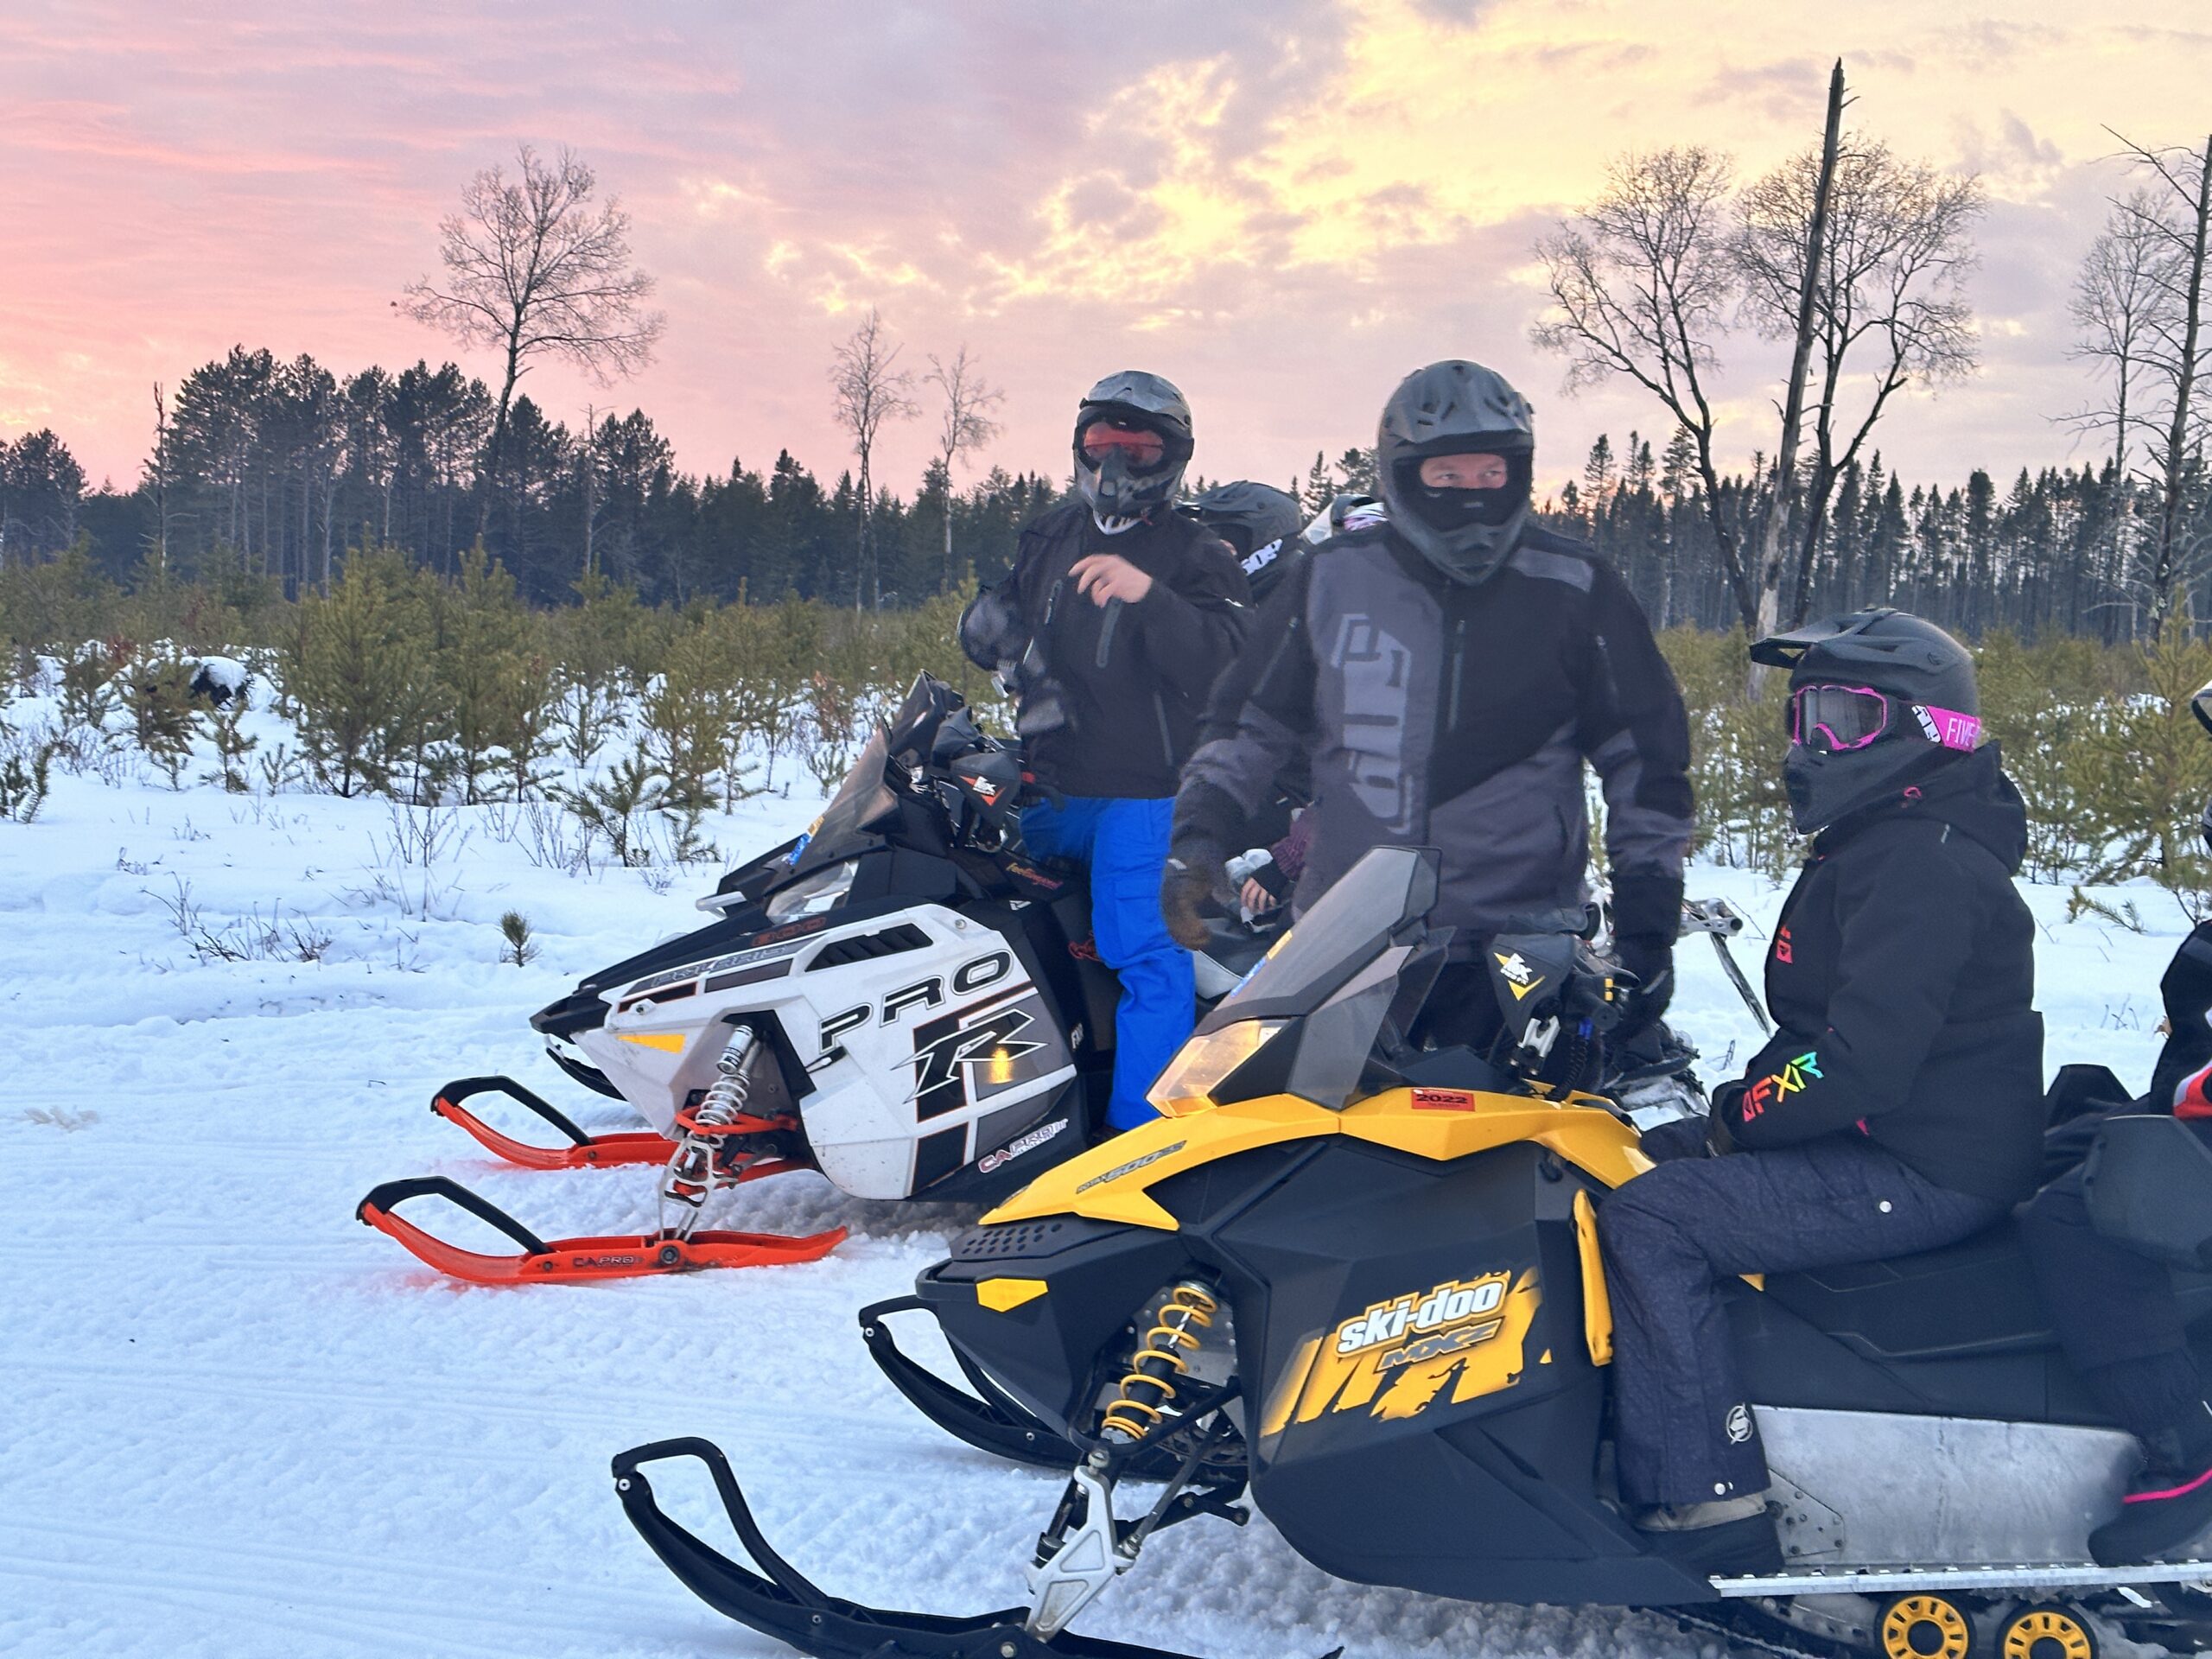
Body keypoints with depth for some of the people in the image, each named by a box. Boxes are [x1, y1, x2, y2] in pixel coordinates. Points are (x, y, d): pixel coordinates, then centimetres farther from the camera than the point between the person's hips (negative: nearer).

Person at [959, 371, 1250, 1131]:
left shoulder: (1195, 555, -3)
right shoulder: (1051, 537, 15)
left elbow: (1228, 659, -18)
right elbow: (990, 619, 23)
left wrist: (1150, 595, -34)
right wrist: (994, 627, -2)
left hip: (1148, 794, -7)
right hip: (1053, 796, 7)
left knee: (1148, 958, -15)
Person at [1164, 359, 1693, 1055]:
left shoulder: (1574, 589, 3)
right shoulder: (1330, 580, 6)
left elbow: (1647, 753, 7)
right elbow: (1250, 720, 15)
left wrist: (1648, 921, 3)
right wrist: (1199, 836, 2)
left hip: (1516, 948, -2)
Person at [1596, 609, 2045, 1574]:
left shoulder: (1918, 865, -19)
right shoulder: (1877, 846, 16)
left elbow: (1861, 1062, -26)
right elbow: (1821, 1028, 22)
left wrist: (1740, 1115, -12)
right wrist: (1740, 1102, 7)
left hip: (1926, 1172, -11)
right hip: (1910, 1138, 11)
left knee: (1648, 1222, -20)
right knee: (1656, 1165, 15)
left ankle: (1703, 1517, -21)